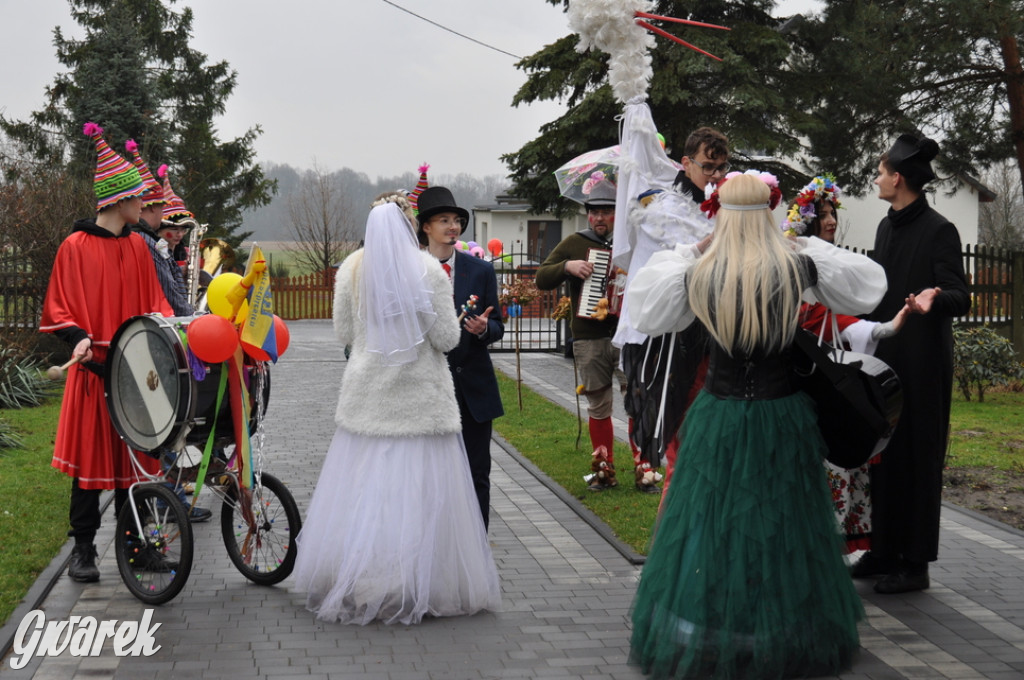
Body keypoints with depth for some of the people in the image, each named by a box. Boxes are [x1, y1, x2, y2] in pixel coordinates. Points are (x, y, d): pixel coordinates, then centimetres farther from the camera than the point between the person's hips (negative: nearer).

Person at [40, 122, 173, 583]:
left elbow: (152, 301, 16)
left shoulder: (137, 246, 12)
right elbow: (58, 310, -3)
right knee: (91, 457, -1)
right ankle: (83, 548, 8)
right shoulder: (75, 247, -4)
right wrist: (79, 338, -20)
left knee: (134, 458, 8)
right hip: (94, 369, -5)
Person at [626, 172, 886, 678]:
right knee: (781, 525, 14)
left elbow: (646, 309, 9)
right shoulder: (797, 267, -11)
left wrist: (685, 253, 13)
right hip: (781, 416, 0)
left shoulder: (697, 274, -10)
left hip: (720, 415, 0)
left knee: (712, 523, 11)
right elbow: (866, 285, 6)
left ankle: (704, 634, 19)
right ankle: (786, 633, 26)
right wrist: (805, 247, 14)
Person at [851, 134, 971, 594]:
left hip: (922, 361, -8)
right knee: (882, 451, 11)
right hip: (884, 355, 8)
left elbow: (960, 297, -19)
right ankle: (885, 548, 21)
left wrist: (934, 298, -38)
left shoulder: (938, 231, -13)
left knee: (916, 455, -2)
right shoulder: (887, 227, 10)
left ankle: (915, 563, 6)